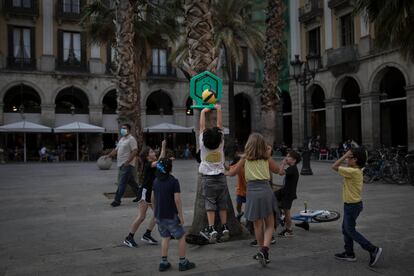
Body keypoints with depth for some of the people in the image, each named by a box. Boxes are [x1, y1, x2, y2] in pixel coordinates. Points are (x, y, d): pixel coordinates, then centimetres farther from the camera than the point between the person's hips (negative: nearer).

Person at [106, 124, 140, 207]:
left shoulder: (131, 139, -10)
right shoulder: (122, 139, 19)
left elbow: (134, 151, -18)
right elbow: (116, 150, 21)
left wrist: (127, 161, -26)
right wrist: (109, 155, 5)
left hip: (127, 165, -9)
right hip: (121, 165, 9)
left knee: (122, 183, -7)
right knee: (132, 182, 16)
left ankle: (117, 200, -2)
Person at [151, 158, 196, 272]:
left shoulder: (156, 181, 4)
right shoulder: (174, 181, -16)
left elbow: (152, 197, 9)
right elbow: (177, 200, -19)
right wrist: (181, 216, -12)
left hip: (159, 215, 6)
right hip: (171, 215, -6)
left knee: (165, 237, 17)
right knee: (181, 237, 9)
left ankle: (164, 262, 17)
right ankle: (183, 262, 14)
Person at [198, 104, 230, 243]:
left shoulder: (203, 144, -8)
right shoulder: (221, 143, -6)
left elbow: (202, 126, 3)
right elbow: (220, 125, 3)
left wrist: (203, 112, 15)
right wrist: (219, 110, 13)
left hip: (208, 178, -2)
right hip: (221, 178, 2)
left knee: (210, 206, -2)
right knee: (222, 205, 7)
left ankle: (212, 229, -10)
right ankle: (225, 228, 8)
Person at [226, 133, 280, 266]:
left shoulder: (245, 158, 3)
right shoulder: (266, 158, 5)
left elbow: (232, 172, 11)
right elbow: (276, 170, 23)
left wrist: (225, 172, 32)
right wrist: (269, 155, 18)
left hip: (252, 191, 0)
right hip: (266, 190, 0)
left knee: (258, 225, 14)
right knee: (269, 225, 6)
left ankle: (262, 251, 24)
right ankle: (265, 250, -13)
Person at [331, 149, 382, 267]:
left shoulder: (353, 172, -23)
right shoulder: (357, 171, 6)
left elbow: (334, 167, -22)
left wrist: (345, 155, -18)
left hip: (352, 205, -10)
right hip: (351, 204, 10)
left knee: (350, 231, 0)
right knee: (346, 229, 16)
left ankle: (373, 249, 2)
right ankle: (349, 253, 24)